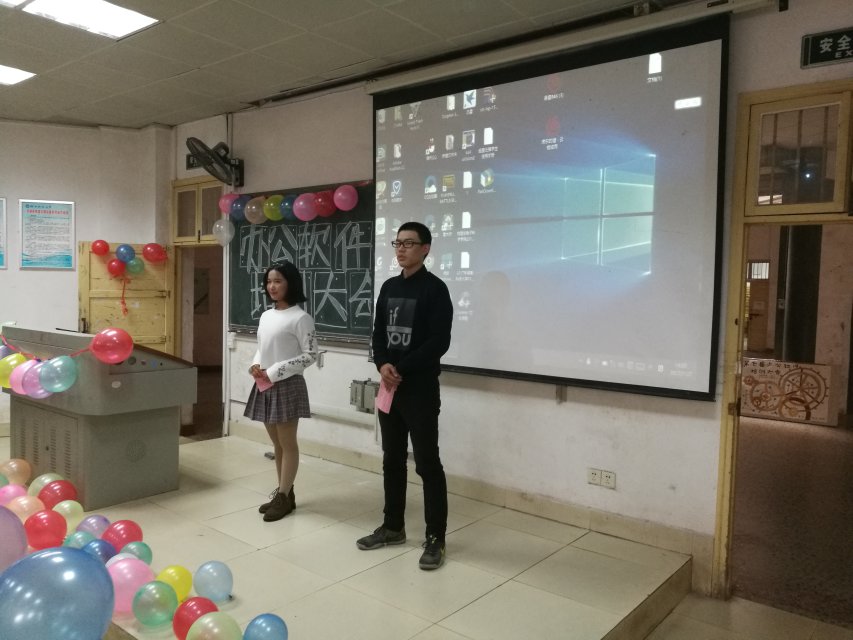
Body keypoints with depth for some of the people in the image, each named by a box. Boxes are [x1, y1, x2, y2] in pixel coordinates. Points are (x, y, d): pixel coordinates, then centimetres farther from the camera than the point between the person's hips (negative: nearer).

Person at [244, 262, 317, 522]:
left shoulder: (300, 318, -11)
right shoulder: (266, 316, 11)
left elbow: (310, 355, -13)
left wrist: (275, 372, -16)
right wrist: (256, 366, -1)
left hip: (287, 385, -7)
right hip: (264, 386, 7)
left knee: (288, 443, 2)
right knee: (276, 443, 14)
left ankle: (284, 497, 12)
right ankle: (283, 492, 25)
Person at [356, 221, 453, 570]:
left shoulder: (435, 289, -7)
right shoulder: (389, 287, 13)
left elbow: (439, 342, -14)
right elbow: (378, 334, 12)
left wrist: (401, 369, -16)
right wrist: (383, 365, -7)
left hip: (421, 390, -6)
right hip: (389, 387, 7)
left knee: (427, 463, -2)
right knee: (392, 459, 14)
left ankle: (435, 537, 9)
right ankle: (393, 526, 27)